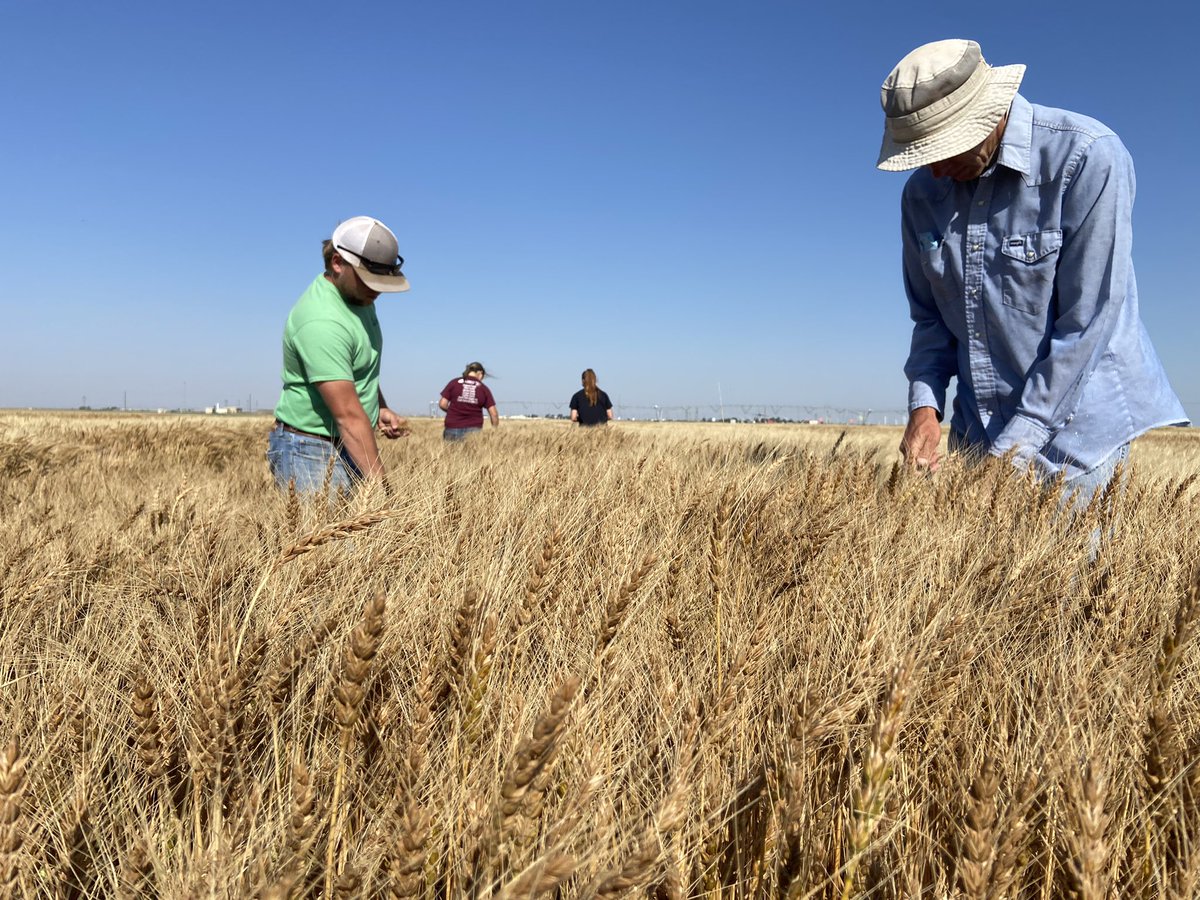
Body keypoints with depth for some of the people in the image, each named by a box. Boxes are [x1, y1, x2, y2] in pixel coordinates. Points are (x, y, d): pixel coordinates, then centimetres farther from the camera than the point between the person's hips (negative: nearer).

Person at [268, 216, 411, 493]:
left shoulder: (358, 295, 5)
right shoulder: (322, 322, -23)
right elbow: (349, 416, -27)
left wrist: (380, 408, 6)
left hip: (351, 448, 8)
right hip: (311, 452, -8)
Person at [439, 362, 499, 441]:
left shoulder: (454, 383, 4)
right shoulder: (483, 388, 5)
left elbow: (442, 404, 0)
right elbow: (494, 414, 1)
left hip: (453, 428, 0)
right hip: (474, 429, 0)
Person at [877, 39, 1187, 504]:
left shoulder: (1086, 157, -15)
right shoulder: (923, 192, 2)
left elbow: (1086, 321, -18)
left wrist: (1015, 447, -19)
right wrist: (925, 402, -8)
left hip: (1077, 419, -4)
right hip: (977, 429, 5)